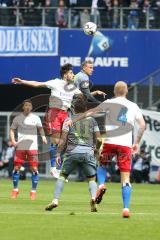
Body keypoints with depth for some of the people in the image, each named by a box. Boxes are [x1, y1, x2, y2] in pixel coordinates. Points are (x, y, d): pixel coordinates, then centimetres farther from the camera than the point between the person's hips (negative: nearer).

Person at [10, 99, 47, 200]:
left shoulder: (36, 118, 6)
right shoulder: (18, 118, 4)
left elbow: (40, 128, 19)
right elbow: (12, 130, 9)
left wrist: (43, 136, 1)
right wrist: (13, 140, -7)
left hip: (32, 147, 0)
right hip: (20, 147, 0)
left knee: (34, 169, -6)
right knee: (16, 168, 0)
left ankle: (33, 191, 2)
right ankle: (15, 190, 14)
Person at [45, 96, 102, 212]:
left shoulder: (69, 120, 8)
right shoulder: (92, 120, 12)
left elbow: (63, 139, 1)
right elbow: (98, 139, 9)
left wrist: (58, 154, 4)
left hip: (72, 152, -1)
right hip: (88, 152, 1)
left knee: (62, 176, 12)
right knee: (92, 178, 10)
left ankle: (55, 200, 1)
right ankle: (94, 198, -17)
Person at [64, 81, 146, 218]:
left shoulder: (110, 103, 6)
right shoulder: (134, 107, 12)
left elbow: (91, 112, 3)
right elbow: (142, 125, 6)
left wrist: (74, 121, 9)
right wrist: (137, 143, 14)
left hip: (110, 141, -1)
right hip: (126, 144, 1)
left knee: (101, 164, 26)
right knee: (126, 179, 1)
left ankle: (101, 185, -2)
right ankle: (126, 208, -12)